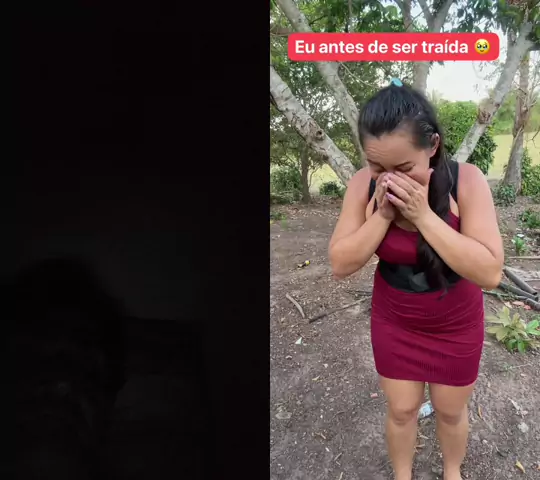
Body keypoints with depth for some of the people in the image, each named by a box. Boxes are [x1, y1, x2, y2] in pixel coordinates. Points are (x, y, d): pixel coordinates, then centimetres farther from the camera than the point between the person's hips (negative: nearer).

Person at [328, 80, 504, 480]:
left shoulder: (466, 181, -25)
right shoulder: (364, 184, -18)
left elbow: (490, 273, -30)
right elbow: (341, 264, -18)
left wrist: (422, 215, -37)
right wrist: (382, 214, -31)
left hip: (456, 324, -1)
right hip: (394, 322, 1)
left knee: (451, 410, 21)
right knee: (401, 409, 17)